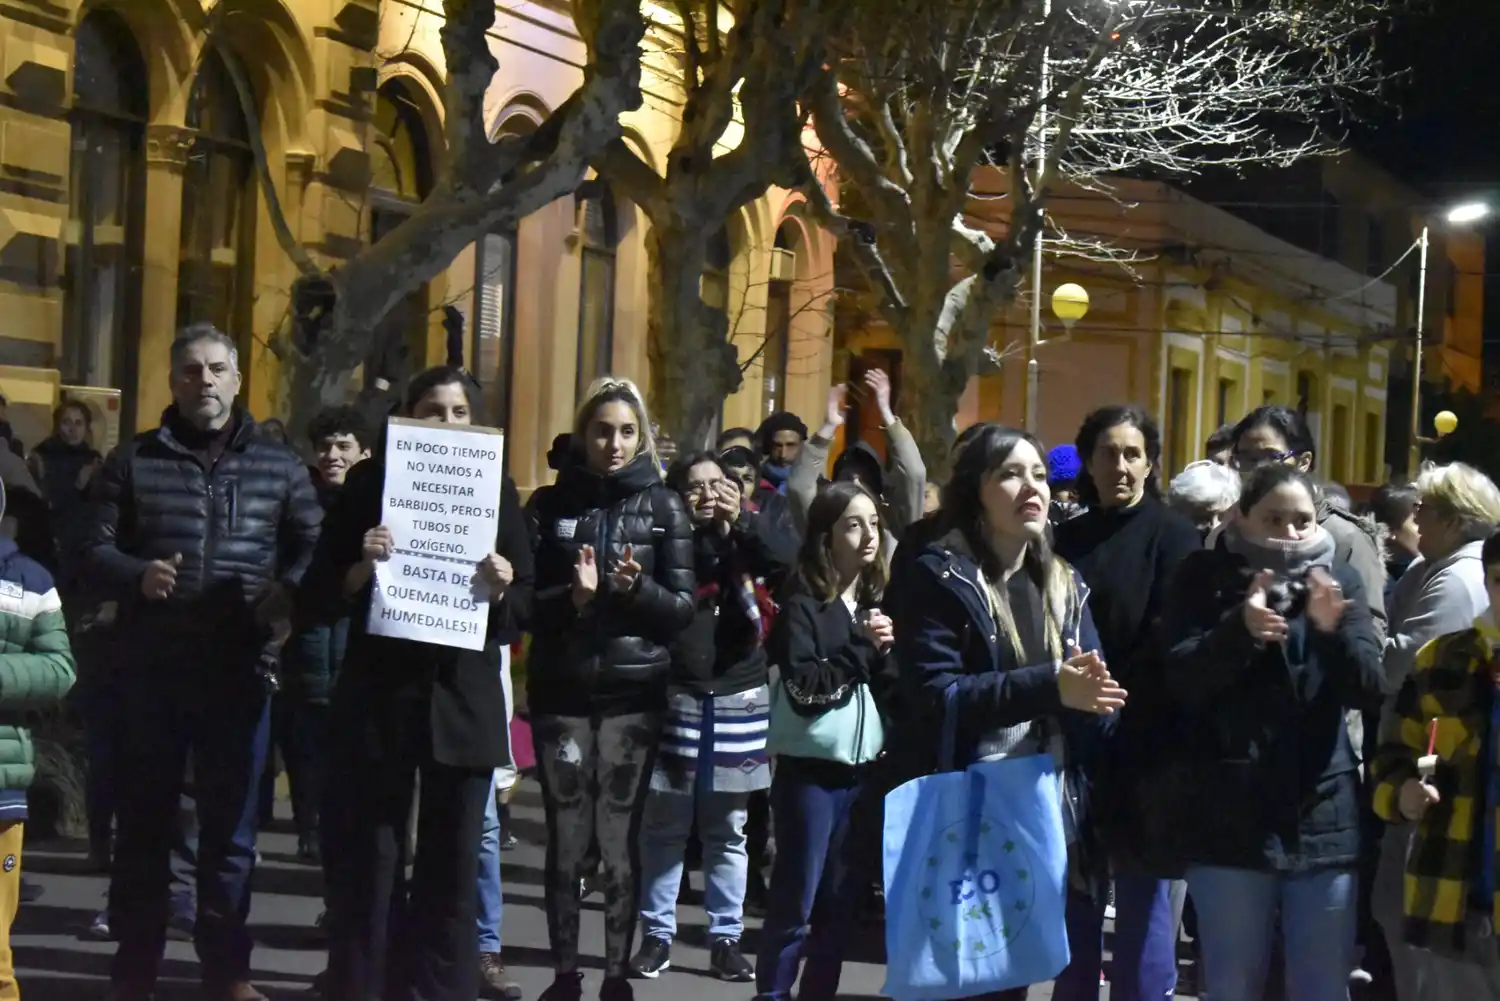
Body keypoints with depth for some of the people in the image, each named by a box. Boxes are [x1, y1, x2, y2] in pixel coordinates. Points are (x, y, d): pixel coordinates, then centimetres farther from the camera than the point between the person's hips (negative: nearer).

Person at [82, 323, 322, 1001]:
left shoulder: (279, 467, 7)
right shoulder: (133, 461, 5)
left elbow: (313, 547, 7)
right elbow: (94, 548, 2)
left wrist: (288, 591, -13)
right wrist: (137, 575, -18)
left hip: (238, 671, 1)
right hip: (150, 669, 0)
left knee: (230, 825, 8)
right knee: (143, 820, 6)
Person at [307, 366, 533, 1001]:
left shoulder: (497, 490, 6)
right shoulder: (369, 483, 2)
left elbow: (524, 610, 7)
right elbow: (319, 596, 1)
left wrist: (501, 588, -13)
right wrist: (362, 568, -17)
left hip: (463, 701, 1)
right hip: (376, 697, -1)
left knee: (452, 869, 5)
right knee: (365, 864, 1)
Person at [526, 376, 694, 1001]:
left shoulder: (662, 506, 4)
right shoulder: (550, 503, 5)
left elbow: (684, 608, 2)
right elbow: (525, 600, 4)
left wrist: (637, 588, -17)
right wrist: (573, 597, -15)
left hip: (633, 694, -1)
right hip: (562, 692, 1)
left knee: (621, 841, -1)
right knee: (565, 841, 1)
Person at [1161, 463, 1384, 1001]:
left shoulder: (1341, 580, 5)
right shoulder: (1205, 578, 1)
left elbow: (1368, 689, -4)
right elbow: (1181, 680, -11)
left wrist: (1333, 630, -24)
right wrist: (1239, 627, -29)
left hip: (1323, 817, 2)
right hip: (1230, 818, -1)